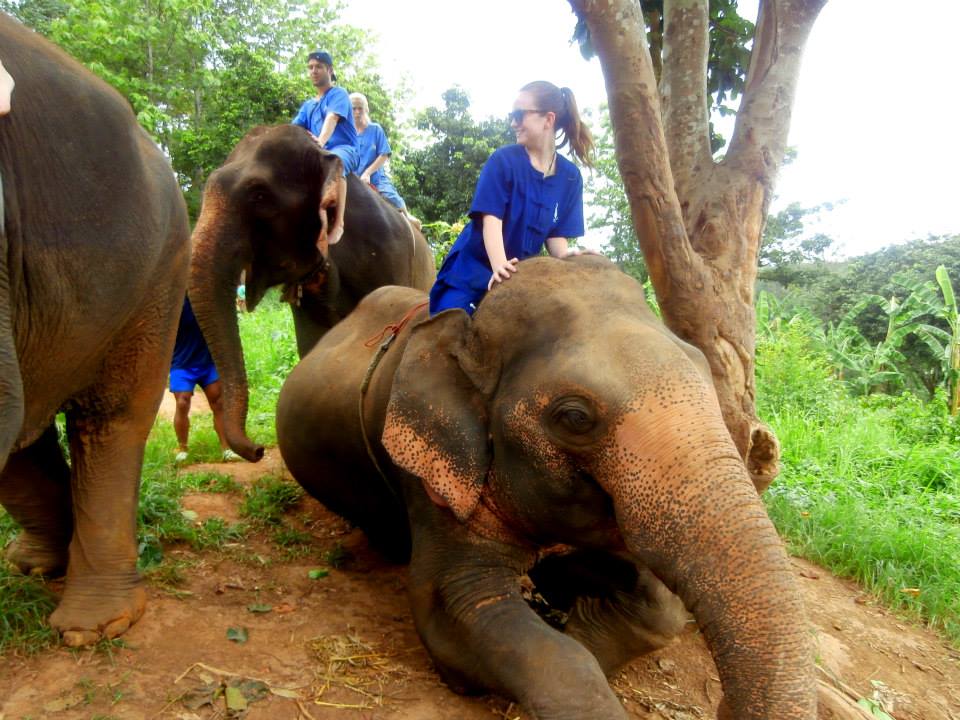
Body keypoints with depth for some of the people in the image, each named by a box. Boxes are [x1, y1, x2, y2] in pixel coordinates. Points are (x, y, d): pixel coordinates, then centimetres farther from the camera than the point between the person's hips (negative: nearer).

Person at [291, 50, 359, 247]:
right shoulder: (307, 105, 25)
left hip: (344, 150, -7)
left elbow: (331, 118, -16)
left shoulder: (338, 94, 5)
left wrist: (321, 141, -34)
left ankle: (338, 223, -47)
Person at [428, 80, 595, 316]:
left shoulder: (570, 176, 1)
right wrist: (500, 267, -36)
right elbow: (491, 219, -18)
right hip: (470, 274, -3)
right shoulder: (503, 160, -9)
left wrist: (566, 256, -23)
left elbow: (556, 235, 1)